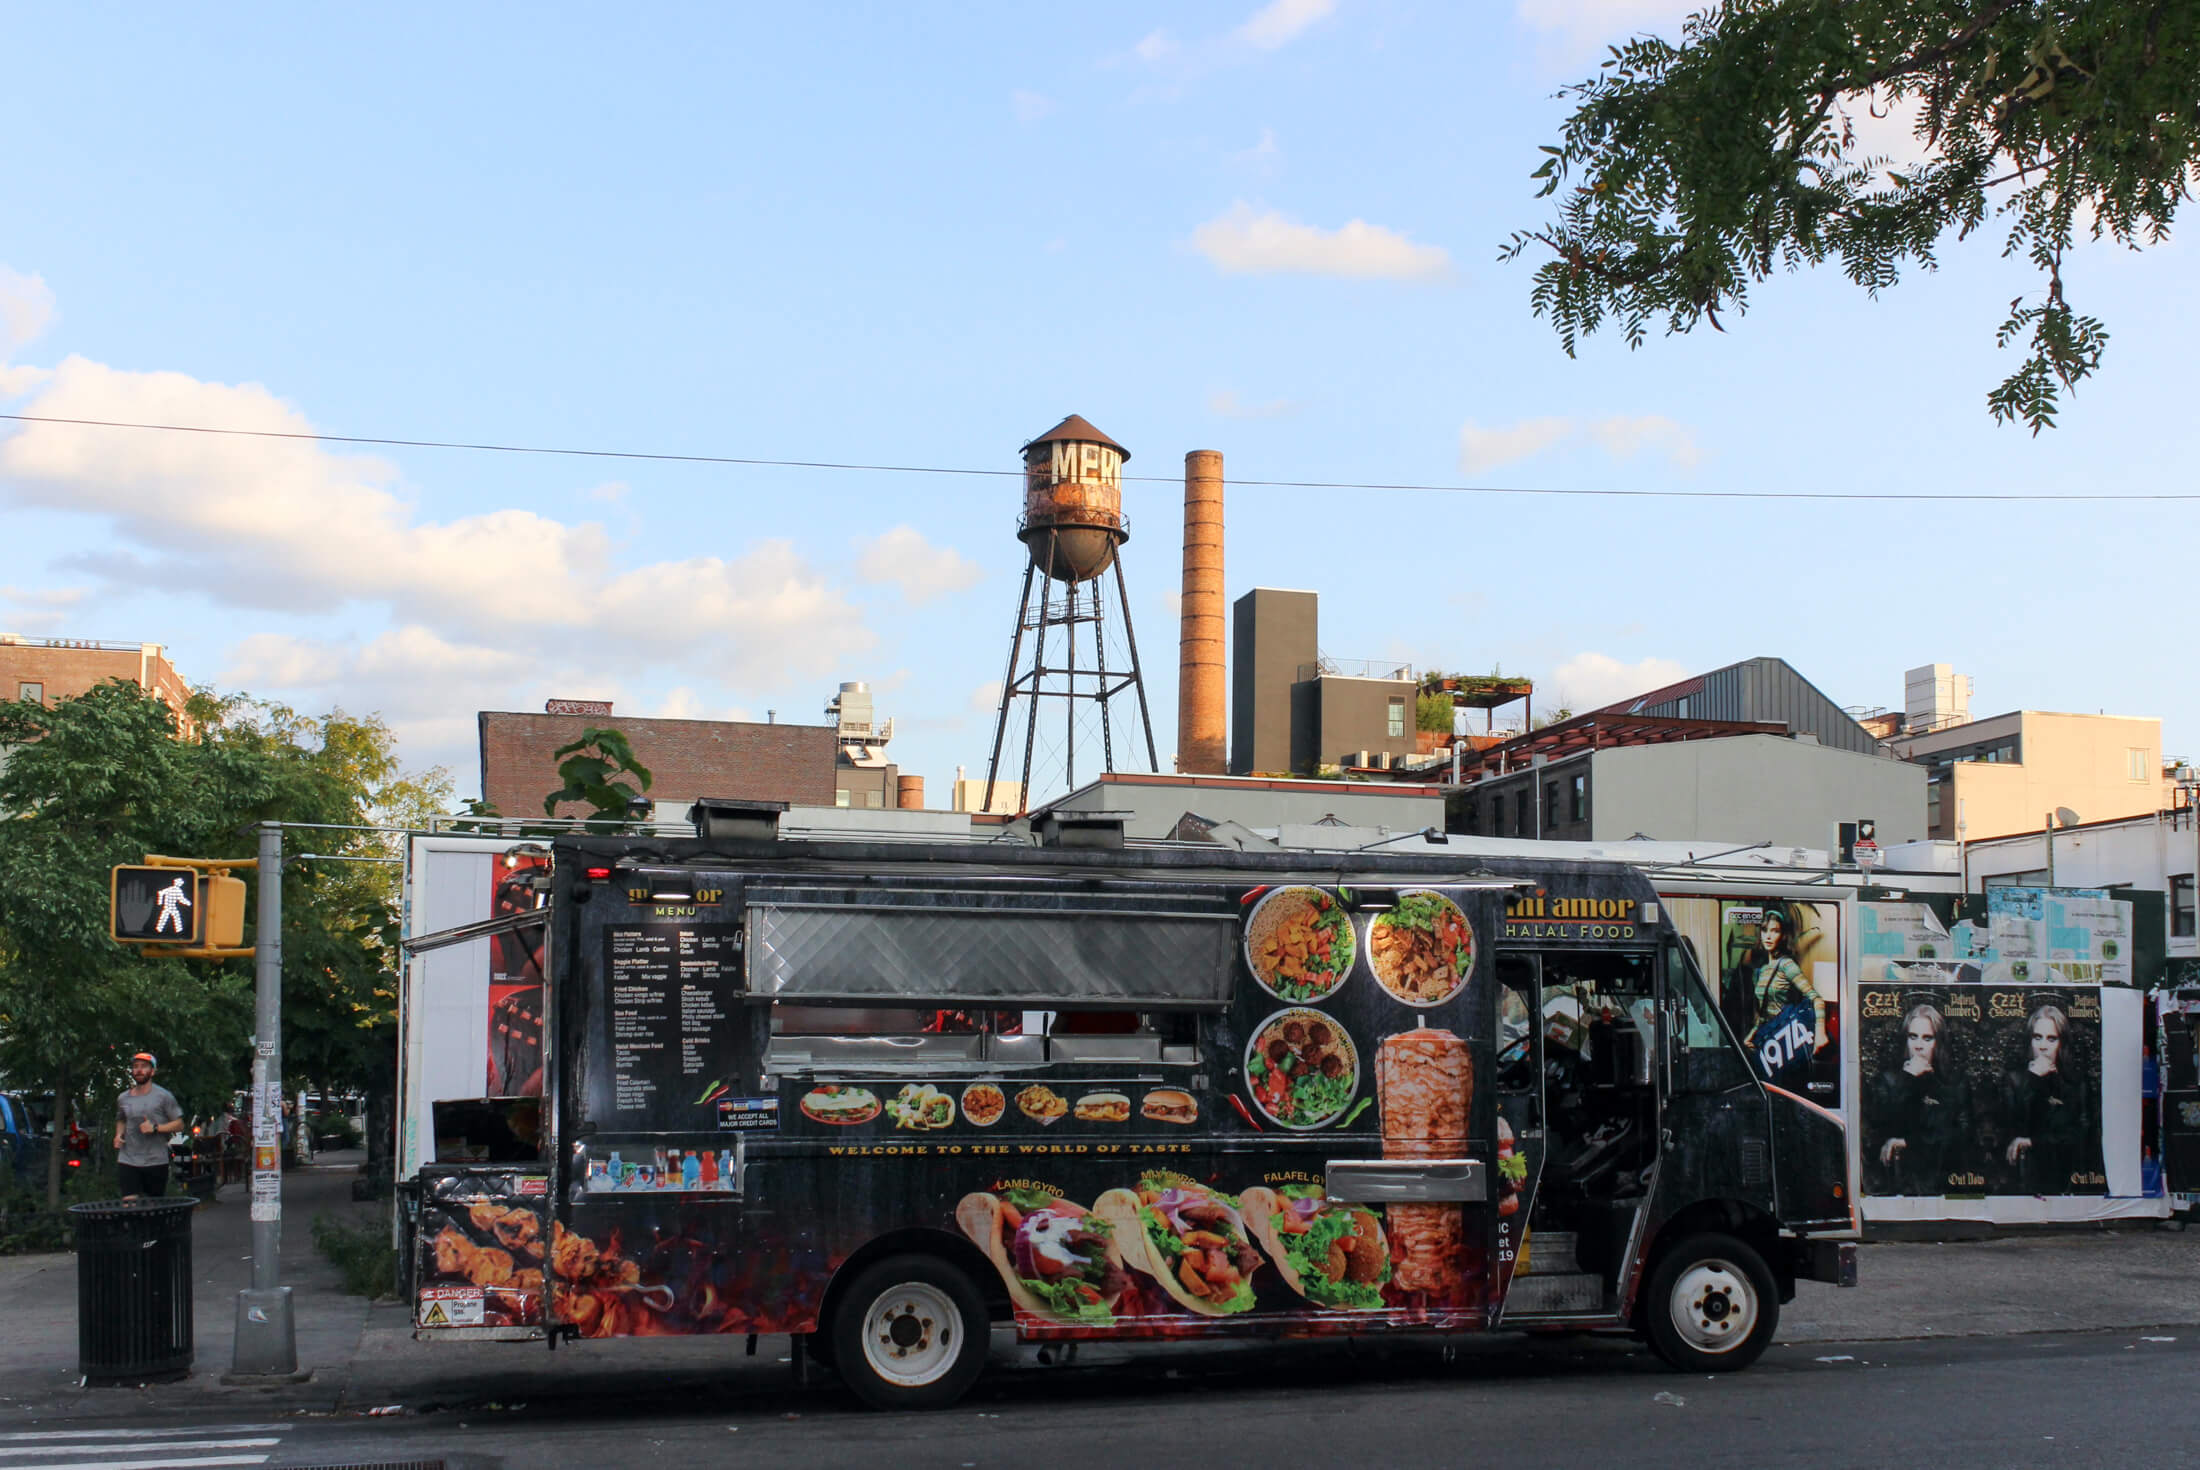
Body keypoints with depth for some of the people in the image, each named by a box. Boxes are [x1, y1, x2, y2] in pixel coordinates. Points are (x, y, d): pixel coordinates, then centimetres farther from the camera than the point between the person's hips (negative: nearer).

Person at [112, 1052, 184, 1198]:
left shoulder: (163, 1096, 0)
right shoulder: (123, 1098, 11)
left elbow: (179, 1124, -1)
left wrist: (155, 1128, -15)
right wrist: (119, 1134, 9)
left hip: (156, 1162, -2)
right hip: (127, 1161, 2)